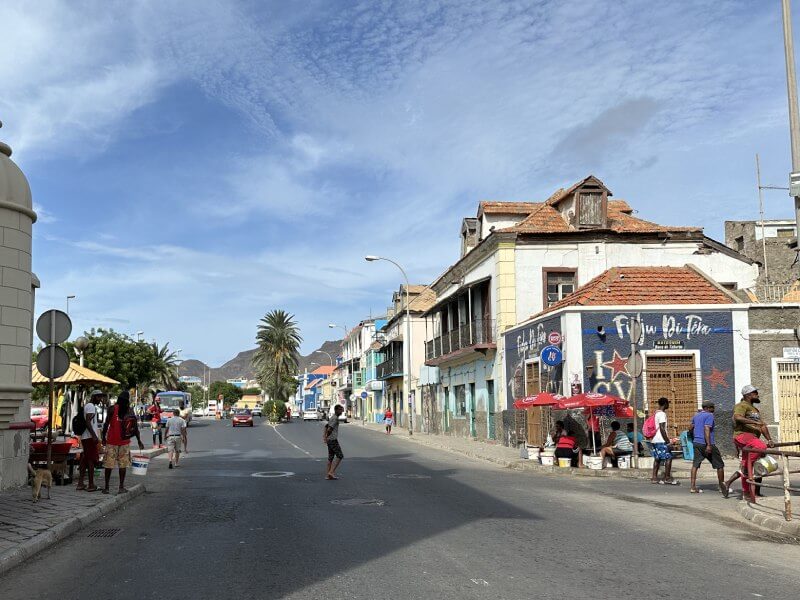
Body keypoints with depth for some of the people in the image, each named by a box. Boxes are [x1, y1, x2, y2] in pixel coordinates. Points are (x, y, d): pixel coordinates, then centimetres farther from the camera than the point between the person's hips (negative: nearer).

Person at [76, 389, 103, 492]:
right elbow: (88, 422, -21)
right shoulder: (91, 406, -11)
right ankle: (91, 485, -6)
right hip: (90, 437, -10)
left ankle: (80, 484, 13)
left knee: (85, 459, 12)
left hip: (84, 437, 10)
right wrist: (94, 435, -25)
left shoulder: (86, 406, 21)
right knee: (91, 460, -7)